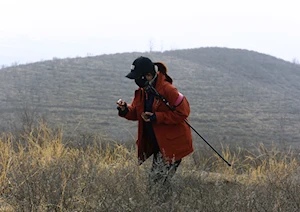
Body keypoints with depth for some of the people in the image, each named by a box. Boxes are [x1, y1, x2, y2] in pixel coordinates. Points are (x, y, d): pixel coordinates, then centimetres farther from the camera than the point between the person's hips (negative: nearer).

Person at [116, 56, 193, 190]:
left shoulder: (167, 90, -21)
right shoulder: (142, 91, 4)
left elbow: (182, 113, -22)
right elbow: (136, 113, 14)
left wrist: (156, 117, -24)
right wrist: (125, 110, -9)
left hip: (173, 143, -9)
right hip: (157, 144, 9)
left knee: (157, 181, -9)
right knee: (155, 179, 18)